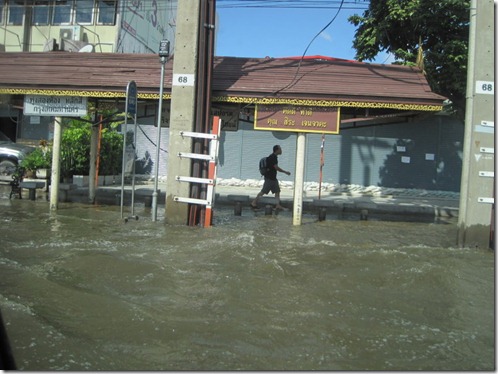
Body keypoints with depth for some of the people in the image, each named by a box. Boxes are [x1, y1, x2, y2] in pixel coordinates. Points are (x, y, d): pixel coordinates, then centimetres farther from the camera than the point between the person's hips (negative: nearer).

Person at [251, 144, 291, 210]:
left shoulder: (274, 157, 12)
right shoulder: (272, 157, -18)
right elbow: (276, 168, -21)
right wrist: (285, 172, -14)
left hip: (273, 178, 10)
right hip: (269, 178, -10)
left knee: (277, 191, 7)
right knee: (263, 191, -4)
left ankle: (278, 205, 8)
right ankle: (254, 203, 5)